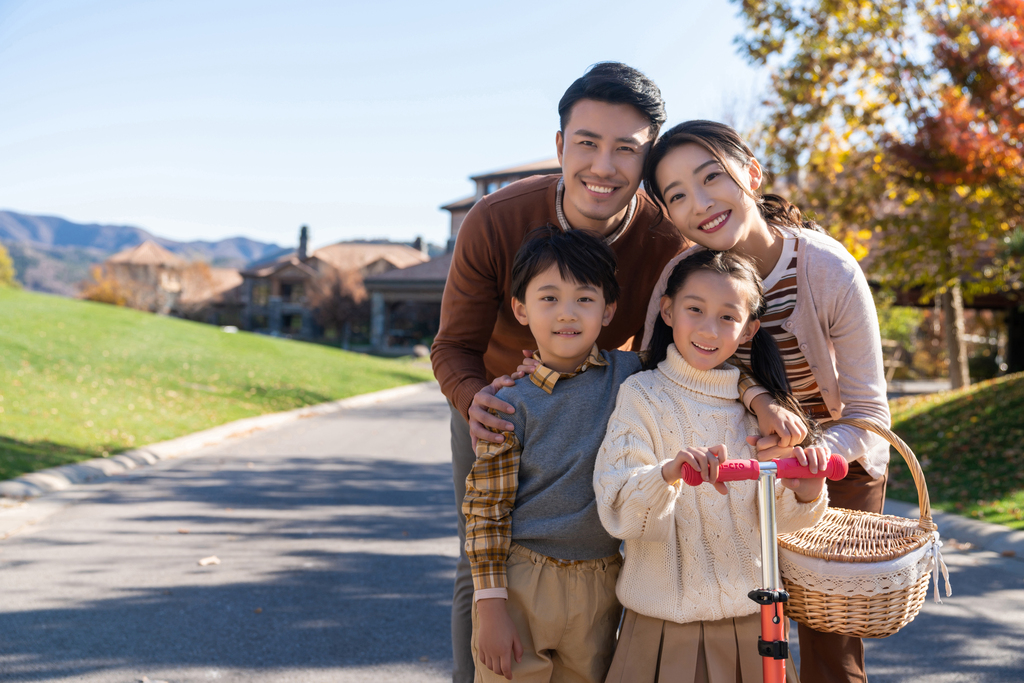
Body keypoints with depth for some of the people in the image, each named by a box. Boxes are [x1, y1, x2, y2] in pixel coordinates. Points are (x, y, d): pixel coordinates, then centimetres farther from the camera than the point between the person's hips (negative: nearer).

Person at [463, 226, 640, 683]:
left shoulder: (630, 375, -1)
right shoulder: (511, 402, -9)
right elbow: (485, 509, -7)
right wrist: (490, 605, -9)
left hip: (599, 587, 3)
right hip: (519, 581, -2)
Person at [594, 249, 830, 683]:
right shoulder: (643, 395, -7)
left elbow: (778, 518, 2)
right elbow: (617, 513, -18)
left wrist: (804, 493, -18)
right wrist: (668, 473, -36)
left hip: (753, 618, 4)